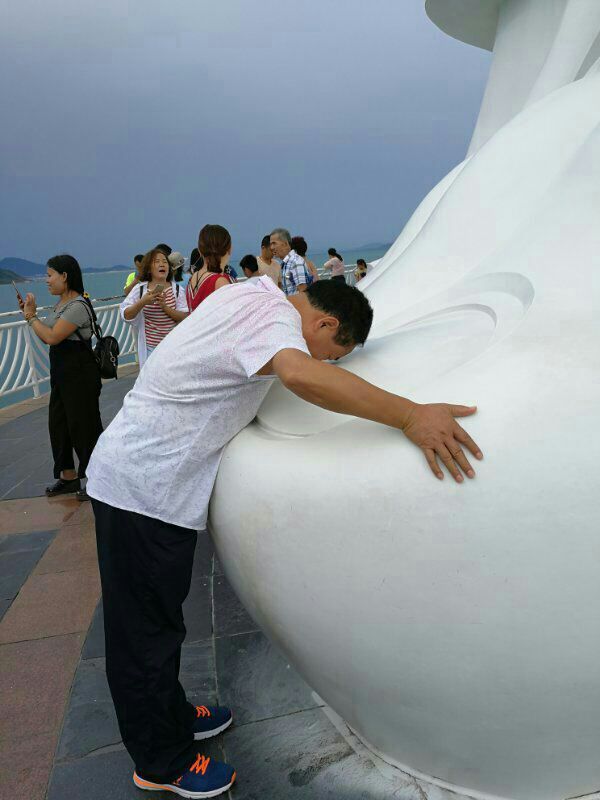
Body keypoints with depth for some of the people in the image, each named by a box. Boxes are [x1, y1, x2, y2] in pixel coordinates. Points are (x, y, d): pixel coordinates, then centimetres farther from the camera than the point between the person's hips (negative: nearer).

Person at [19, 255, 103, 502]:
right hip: (61, 374, 10)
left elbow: (52, 337, -21)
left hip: (80, 375, -10)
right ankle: (69, 476, 28)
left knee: (83, 426, -2)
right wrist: (31, 314, 5)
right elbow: (46, 337, 12)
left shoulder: (78, 306, -18)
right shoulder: (60, 304, 12)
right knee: (58, 423, 15)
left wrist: (31, 317, -8)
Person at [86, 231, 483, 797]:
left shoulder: (251, 292, 9)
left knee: (156, 618, 22)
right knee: (148, 632, 7)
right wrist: (409, 415, -42)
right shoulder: (275, 316, -20)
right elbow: (298, 373, -43)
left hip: (129, 471, 10)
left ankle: (173, 718, 41)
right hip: (144, 490, -10)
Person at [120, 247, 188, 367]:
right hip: (150, 347, 0)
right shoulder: (140, 290, 2)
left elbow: (185, 317, -6)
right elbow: (125, 316, -2)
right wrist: (143, 302, -17)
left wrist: (165, 307, -20)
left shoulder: (177, 289, 2)